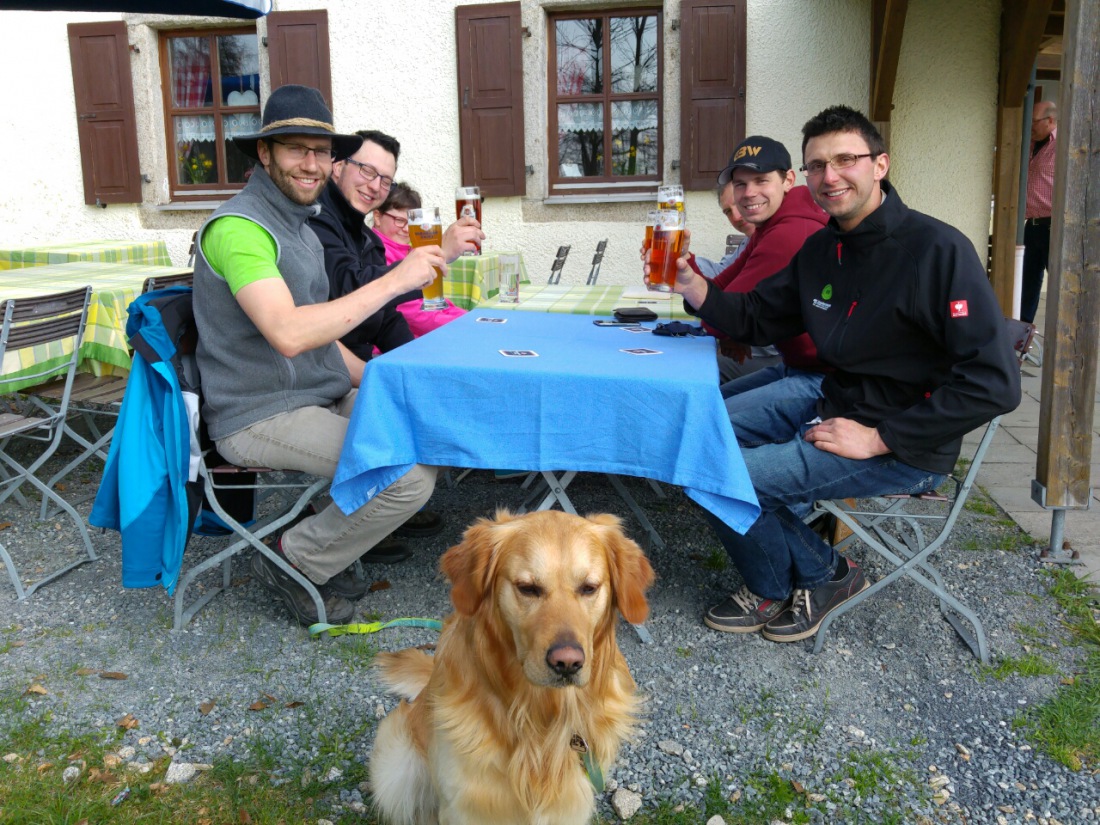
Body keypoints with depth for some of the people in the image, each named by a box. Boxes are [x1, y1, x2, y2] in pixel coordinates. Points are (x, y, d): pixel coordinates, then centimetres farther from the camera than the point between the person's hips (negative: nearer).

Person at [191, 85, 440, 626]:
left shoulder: (299, 228, 17)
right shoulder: (238, 227, -17)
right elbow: (288, 333, -31)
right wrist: (394, 282, -27)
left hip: (319, 399, 10)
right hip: (261, 417, -10)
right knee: (410, 477, -23)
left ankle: (337, 538, 14)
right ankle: (294, 561, -1)